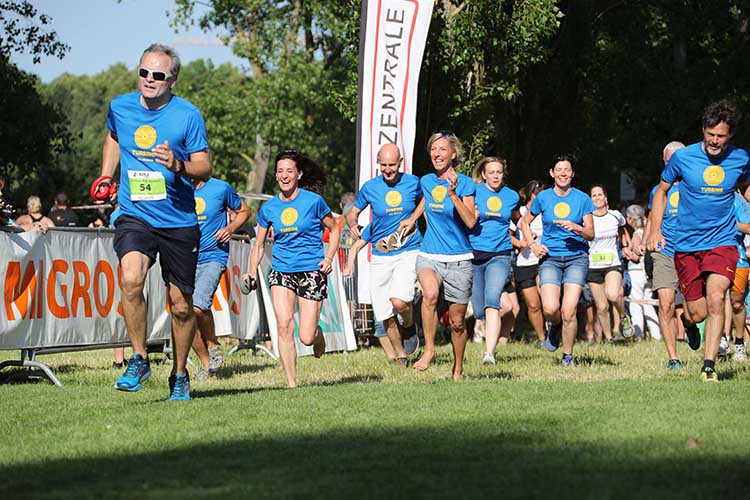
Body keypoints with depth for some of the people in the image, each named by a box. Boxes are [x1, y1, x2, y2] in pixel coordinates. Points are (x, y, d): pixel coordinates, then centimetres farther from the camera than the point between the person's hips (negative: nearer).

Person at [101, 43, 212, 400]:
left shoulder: (188, 115, -6)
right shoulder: (120, 107, 4)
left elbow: (205, 168, -4)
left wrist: (179, 166, -24)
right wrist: (105, 178, 20)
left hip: (179, 221, -1)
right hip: (134, 216, 1)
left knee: (181, 304, 6)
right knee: (131, 279, -27)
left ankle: (179, 374, 28)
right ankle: (139, 359, -11)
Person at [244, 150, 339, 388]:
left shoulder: (313, 201, -4)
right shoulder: (268, 209, 4)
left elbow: (334, 228, 10)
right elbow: (259, 245, 13)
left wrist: (329, 257, -4)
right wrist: (252, 271, -2)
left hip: (312, 271, -2)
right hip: (281, 271, 2)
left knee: (306, 337, -7)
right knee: (284, 325, -17)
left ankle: (318, 334, 31)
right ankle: (292, 383, -8)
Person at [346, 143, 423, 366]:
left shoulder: (413, 182, -1)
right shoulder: (369, 187, 0)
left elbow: (423, 206, 19)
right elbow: (352, 213, 11)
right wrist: (352, 225, -10)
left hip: (409, 252, -2)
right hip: (380, 256, 2)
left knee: (399, 302, -24)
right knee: (386, 315, 2)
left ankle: (410, 326, 10)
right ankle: (400, 355, 23)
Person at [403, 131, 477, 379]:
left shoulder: (465, 183, -6)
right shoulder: (426, 181, 7)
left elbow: (470, 222, -18)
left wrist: (453, 194, -26)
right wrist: (413, 218, 31)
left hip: (458, 259, -2)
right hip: (429, 256, 2)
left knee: (457, 321, 6)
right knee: (430, 293, -32)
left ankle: (458, 369, 26)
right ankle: (429, 349, -21)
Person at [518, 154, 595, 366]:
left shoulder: (582, 199, 1)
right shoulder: (543, 198, 4)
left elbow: (591, 234, 3)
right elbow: (524, 223, 18)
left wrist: (577, 227, -18)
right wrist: (533, 245, 3)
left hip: (577, 258, -1)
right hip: (550, 258, 1)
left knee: (569, 311, -13)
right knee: (550, 309, -17)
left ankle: (568, 356, 5)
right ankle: (556, 327, 20)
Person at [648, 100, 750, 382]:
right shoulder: (682, 157, -5)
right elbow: (662, 190, 10)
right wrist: (655, 230, 2)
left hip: (722, 242, 0)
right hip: (686, 245, 0)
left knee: (715, 299, -21)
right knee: (698, 313, 1)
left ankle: (709, 366, -15)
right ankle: (687, 320, 40)